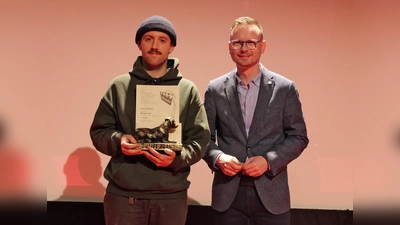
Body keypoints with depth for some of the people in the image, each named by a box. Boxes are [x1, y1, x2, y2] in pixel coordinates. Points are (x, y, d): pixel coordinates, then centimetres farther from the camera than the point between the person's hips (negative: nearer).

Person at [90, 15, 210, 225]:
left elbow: (200, 139, 2)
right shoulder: (119, 86, 6)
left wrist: (177, 158, -18)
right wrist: (118, 140, -15)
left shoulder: (188, 90, 6)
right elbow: (98, 131, 7)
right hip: (123, 195, 0)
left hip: (172, 197, 1)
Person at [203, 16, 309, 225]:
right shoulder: (215, 89, 4)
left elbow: (298, 137, 1)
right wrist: (218, 157, -13)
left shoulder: (285, 88, 1)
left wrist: (269, 160, -13)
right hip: (228, 194, 1)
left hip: (271, 193, -1)